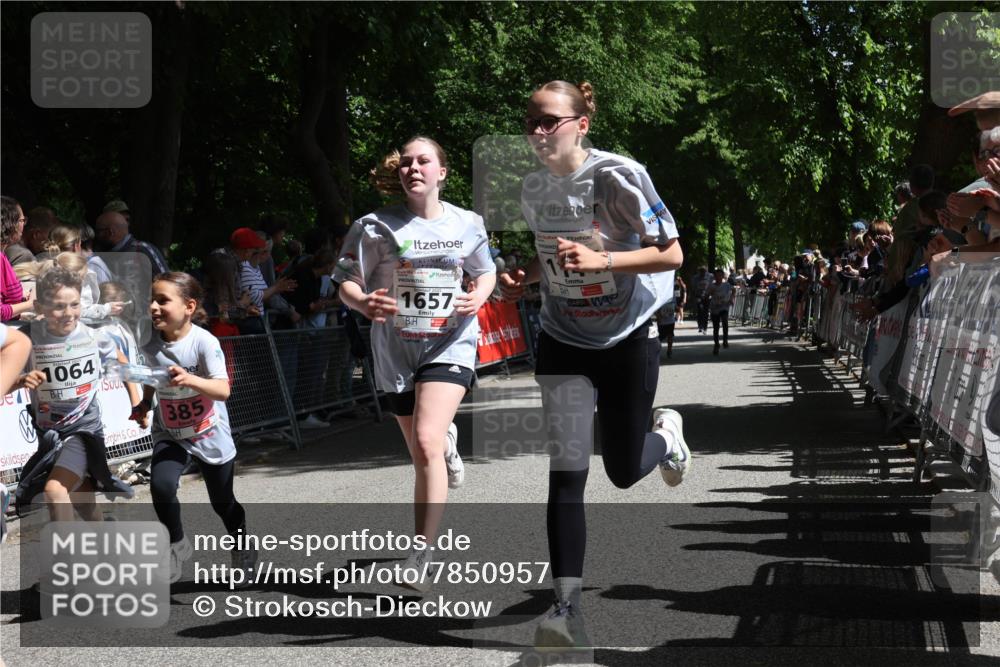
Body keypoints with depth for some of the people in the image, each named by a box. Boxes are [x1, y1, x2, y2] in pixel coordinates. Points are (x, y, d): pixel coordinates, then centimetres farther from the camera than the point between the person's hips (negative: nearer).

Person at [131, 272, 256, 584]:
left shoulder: (205, 342, -23)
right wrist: (144, 404, 2)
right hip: (170, 435, 3)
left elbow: (223, 390, -31)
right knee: (161, 485, -23)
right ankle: (178, 544, 2)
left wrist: (190, 380, -45)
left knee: (223, 503, 10)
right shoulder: (151, 344, -9)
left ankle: (243, 551, 39)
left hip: (210, 434, -3)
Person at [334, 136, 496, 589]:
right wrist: (363, 303, -27)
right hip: (396, 351, 2)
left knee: (426, 442, -22)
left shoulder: (468, 224, 0)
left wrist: (478, 296, -6)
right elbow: (347, 282, -5)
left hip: (450, 345, -1)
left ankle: (420, 557, -16)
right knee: (423, 453, 13)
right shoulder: (377, 226, -6)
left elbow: (485, 271, 16)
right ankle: (448, 442, 55)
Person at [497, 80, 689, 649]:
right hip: (564, 341, 3)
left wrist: (600, 259, -30)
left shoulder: (618, 176, -18)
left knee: (624, 472, 7)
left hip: (628, 339, -3)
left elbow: (671, 255, -17)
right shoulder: (534, 190, -1)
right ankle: (568, 608, -11)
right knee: (566, 470, -10)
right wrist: (526, 277, -4)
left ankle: (666, 435, 44)